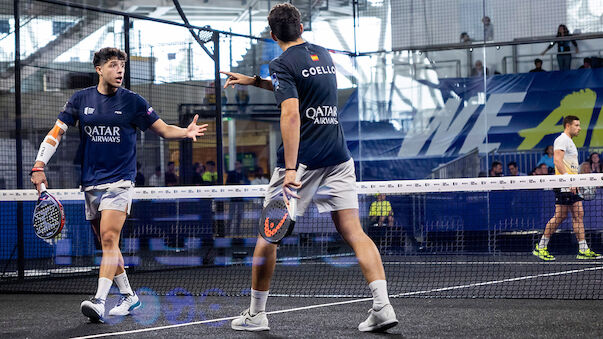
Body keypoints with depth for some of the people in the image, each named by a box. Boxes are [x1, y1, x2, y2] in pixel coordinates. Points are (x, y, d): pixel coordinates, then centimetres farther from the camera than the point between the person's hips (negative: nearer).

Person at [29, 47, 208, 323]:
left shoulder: (133, 101, -1)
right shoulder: (81, 99, 5)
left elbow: (164, 129, 3)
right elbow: (57, 132, 5)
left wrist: (186, 132, -18)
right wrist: (39, 166, -6)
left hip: (119, 181, -4)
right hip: (91, 183, 4)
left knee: (109, 238, -18)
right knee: (106, 244, 11)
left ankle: (99, 302, -25)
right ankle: (128, 296, 26)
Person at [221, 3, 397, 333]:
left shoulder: (282, 64, -7)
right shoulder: (324, 55, 15)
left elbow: (291, 113, -20)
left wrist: (290, 170, -24)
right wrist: (254, 81, 35)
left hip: (302, 160, -6)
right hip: (339, 158, 6)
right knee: (353, 231, 0)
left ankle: (256, 314, 16)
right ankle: (382, 306, -15)